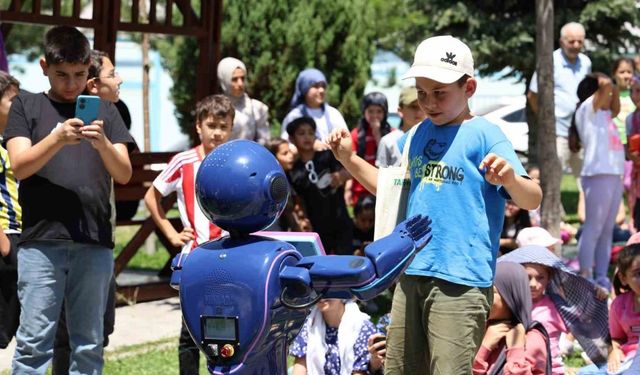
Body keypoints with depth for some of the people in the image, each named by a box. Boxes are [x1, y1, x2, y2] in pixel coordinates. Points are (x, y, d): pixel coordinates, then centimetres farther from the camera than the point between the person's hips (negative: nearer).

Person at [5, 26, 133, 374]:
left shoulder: (104, 111, 13)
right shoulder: (26, 106, 9)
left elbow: (124, 174, 4)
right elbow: (20, 167, -4)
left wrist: (103, 143, -17)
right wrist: (57, 139, -21)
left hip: (94, 242, 2)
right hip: (41, 240, -2)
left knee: (89, 345, 5)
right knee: (33, 342, -5)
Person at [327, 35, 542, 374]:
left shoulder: (484, 136, -8)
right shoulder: (417, 136, 14)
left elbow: (532, 200, -16)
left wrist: (509, 177, -38)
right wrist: (348, 159, 18)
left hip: (460, 282, -8)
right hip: (412, 273, 8)